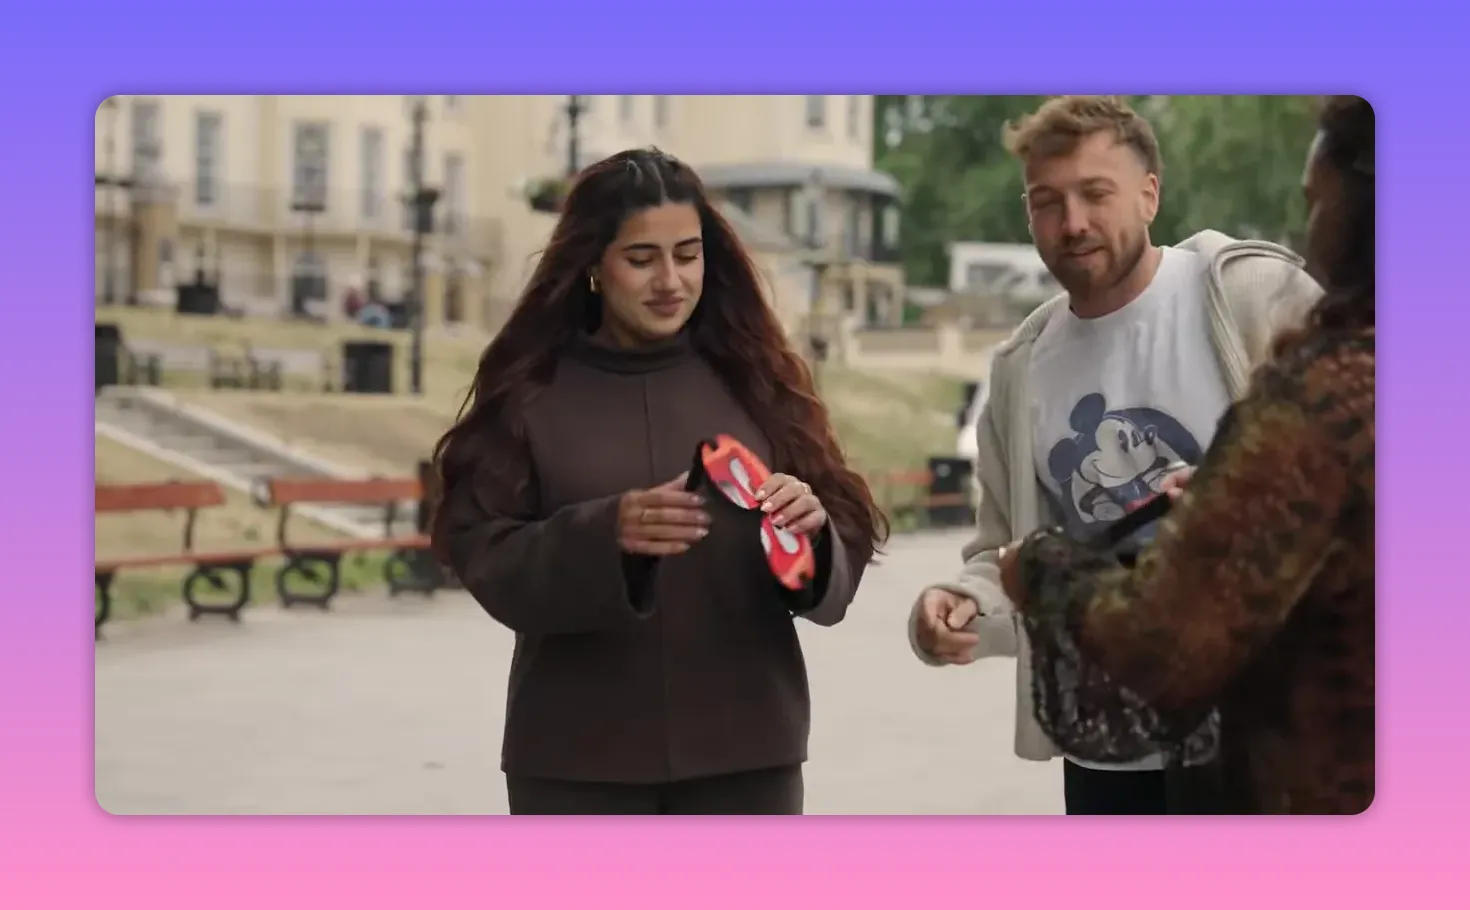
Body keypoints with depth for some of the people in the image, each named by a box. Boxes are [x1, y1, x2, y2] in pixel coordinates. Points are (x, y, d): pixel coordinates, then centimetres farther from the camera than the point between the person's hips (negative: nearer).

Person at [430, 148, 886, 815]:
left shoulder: (753, 379, 3)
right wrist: (606, 534, -26)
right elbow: (486, 560, -9)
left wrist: (809, 530, -22)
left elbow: (840, 562, 2)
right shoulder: (530, 391, -1)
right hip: (577, 758, -1)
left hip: (743, 750, 1)